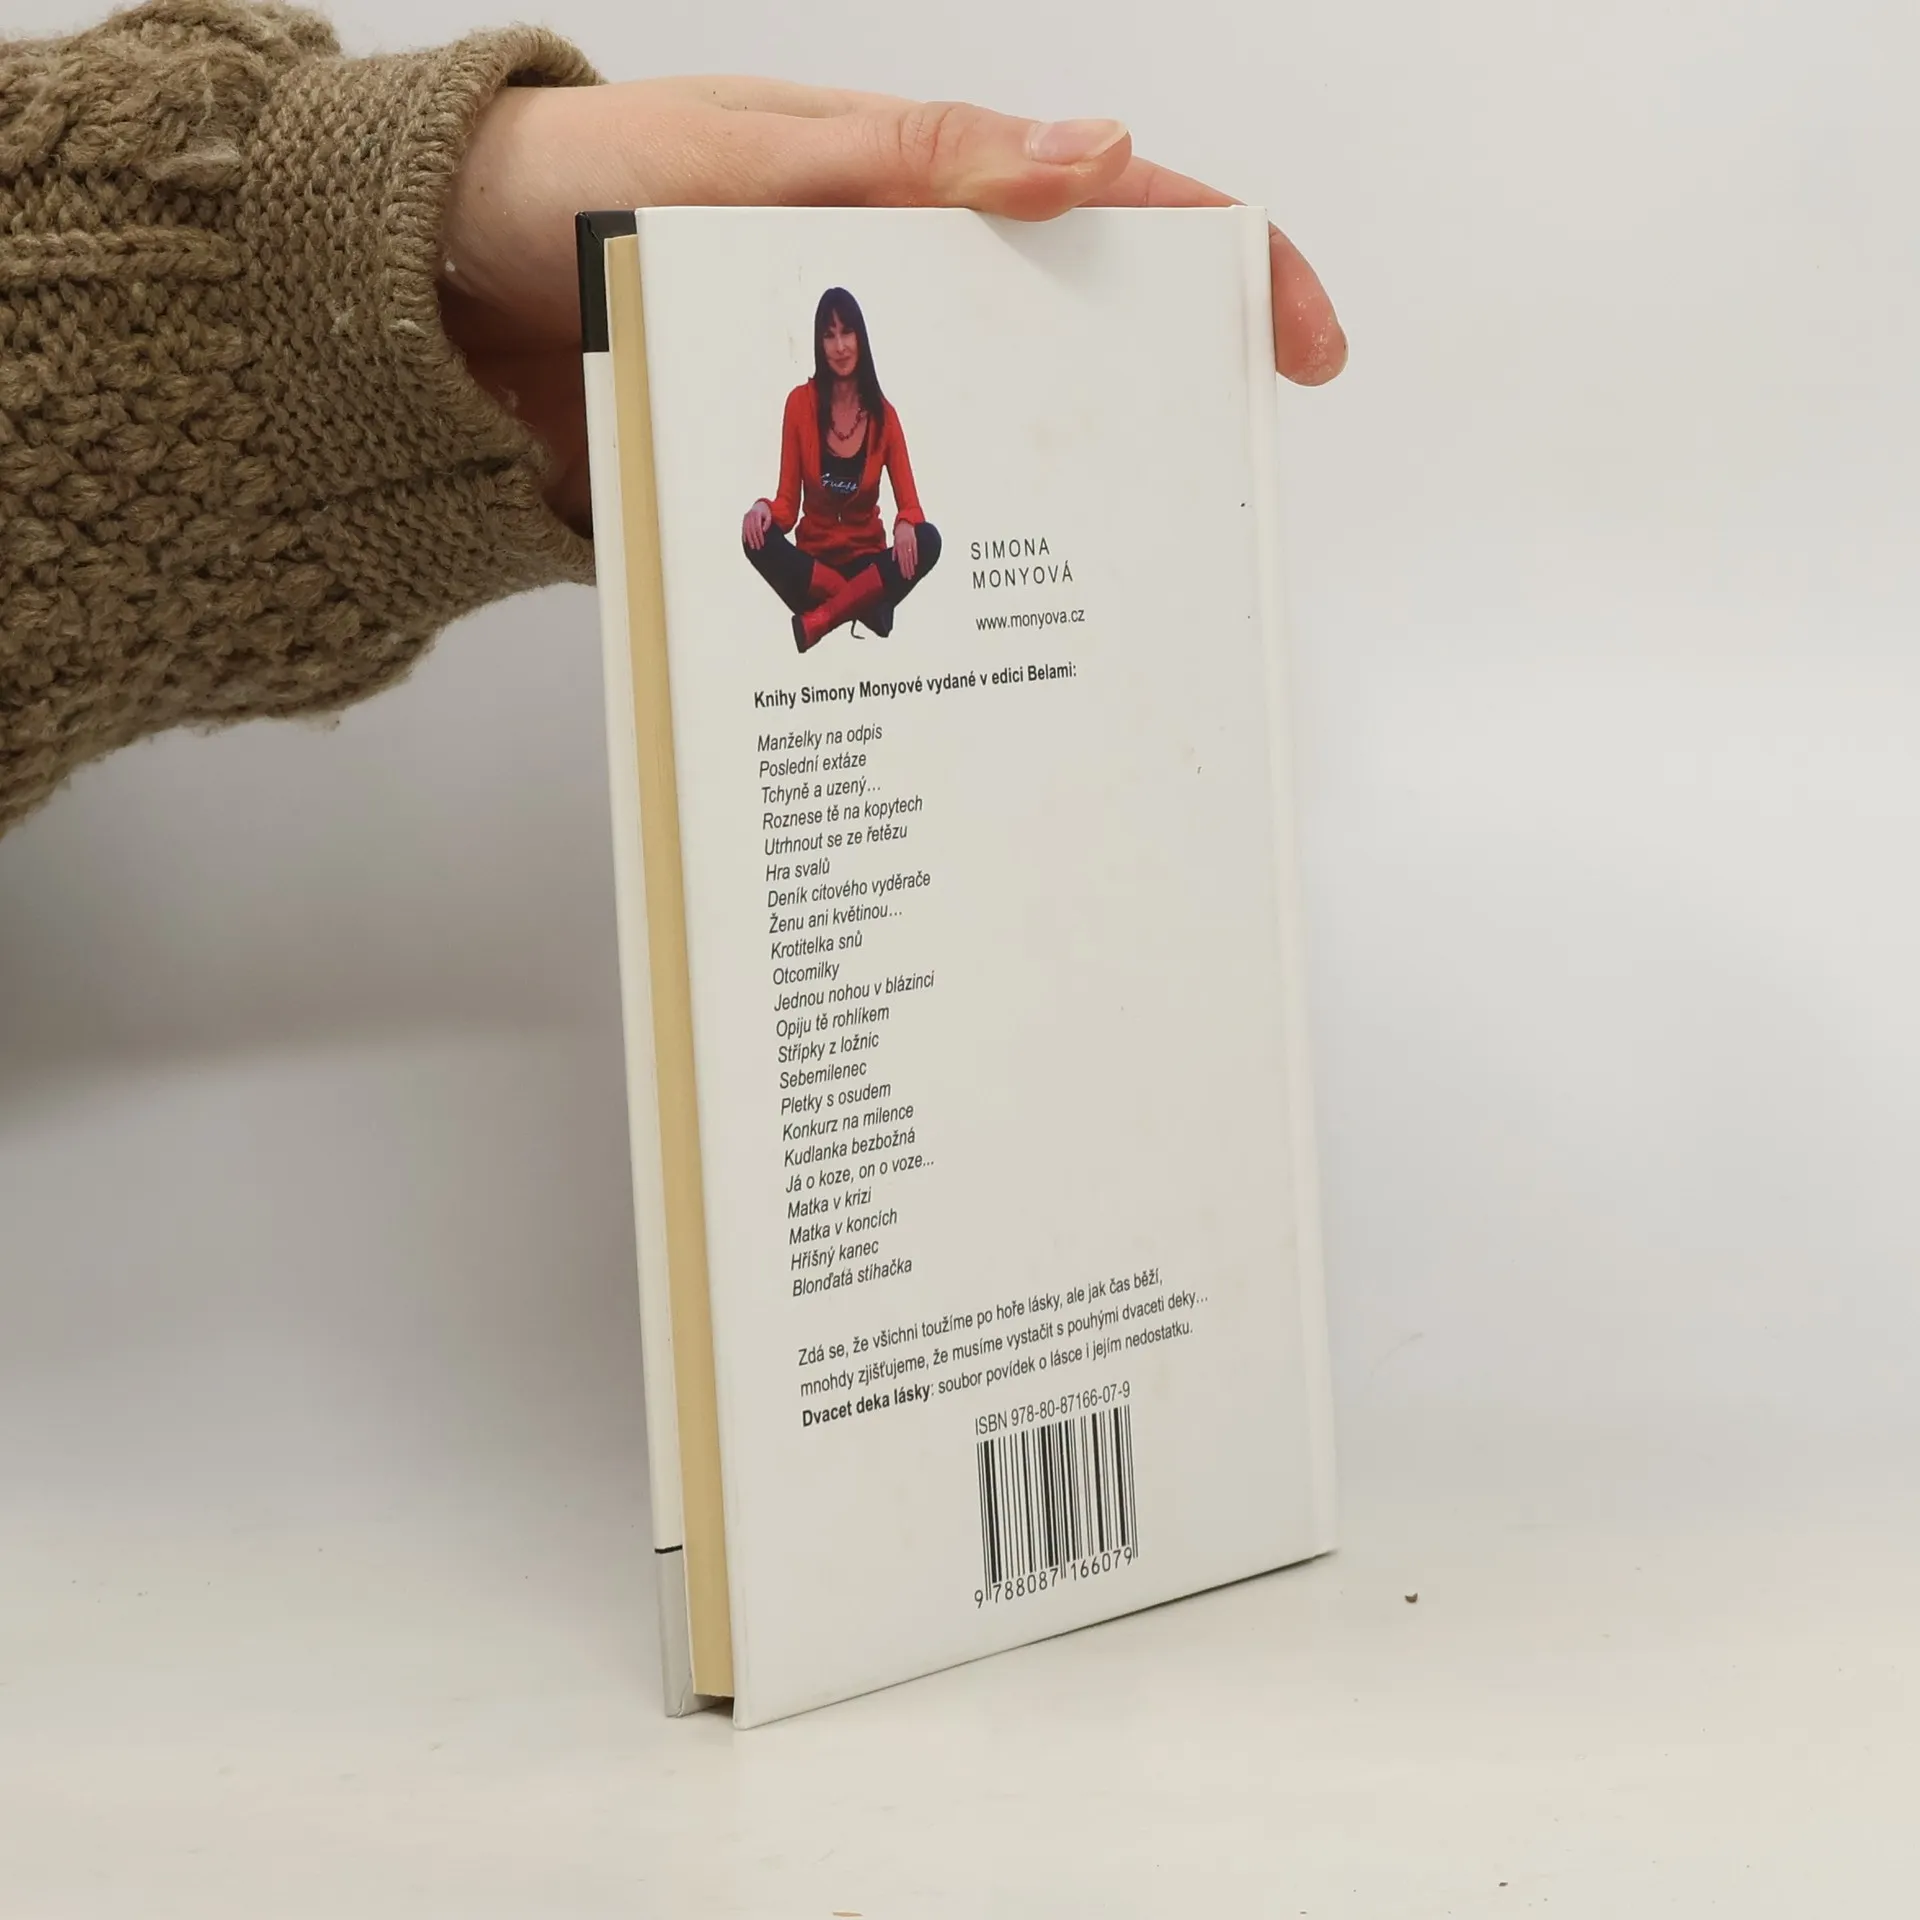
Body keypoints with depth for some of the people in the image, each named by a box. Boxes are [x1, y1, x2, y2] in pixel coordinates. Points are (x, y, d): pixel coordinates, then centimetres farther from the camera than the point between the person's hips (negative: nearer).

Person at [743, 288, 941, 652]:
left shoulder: (883, 413, -1)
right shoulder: (801, 403, -4)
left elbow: (909, 503, -5)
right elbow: (789, 503, -3)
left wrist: (906, 525, -30)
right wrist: (765, 509, -28)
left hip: (867, 560, 1)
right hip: (814, 561, -1)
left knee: (926, 540, -29)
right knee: (757, 537, -30)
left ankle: (816, 621, -28)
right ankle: (864, 604, -26)